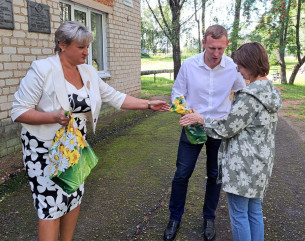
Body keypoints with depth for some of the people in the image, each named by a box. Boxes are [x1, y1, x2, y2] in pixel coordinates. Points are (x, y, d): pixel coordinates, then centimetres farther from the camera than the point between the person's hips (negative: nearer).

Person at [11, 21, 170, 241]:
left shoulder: (88, 72, 2)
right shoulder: (42, 70, -17)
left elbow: (116, 98, 6)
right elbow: (18, 111, -15)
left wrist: (148, 104, 0)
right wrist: (54, 117, -29)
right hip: (45, 148, -6)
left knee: (75, 196, 14)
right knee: (51, 205, -3)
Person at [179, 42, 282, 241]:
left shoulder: (250, 96, -21)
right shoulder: (272, 92, 8)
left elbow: (227, 128, -16)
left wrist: (201, 119, -1)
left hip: (243, 164, -9)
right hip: (261, 162, 9)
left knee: (239, 214, 5)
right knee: (255, 210, 19)